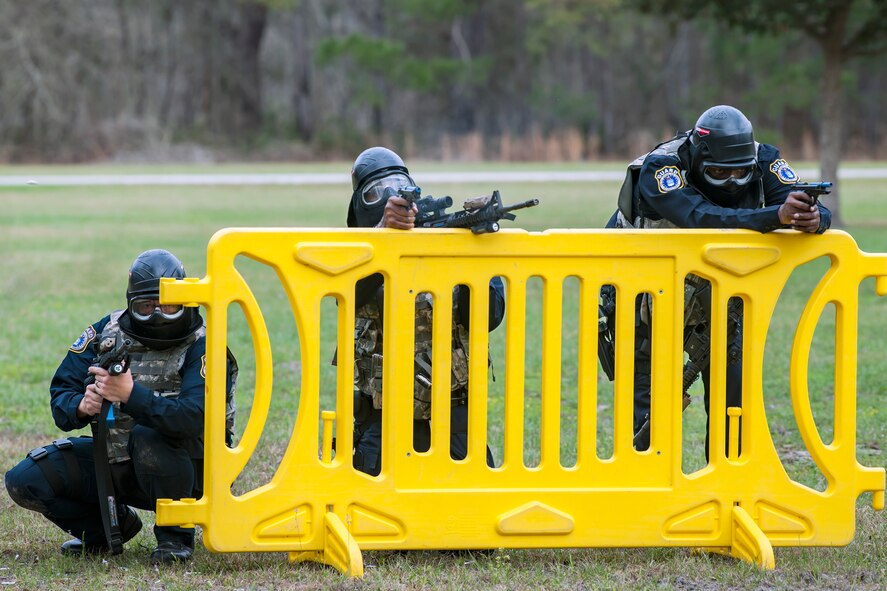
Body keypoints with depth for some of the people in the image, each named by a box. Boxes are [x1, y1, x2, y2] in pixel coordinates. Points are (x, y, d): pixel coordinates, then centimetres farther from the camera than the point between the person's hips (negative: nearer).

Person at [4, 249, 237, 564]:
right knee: (25, 480, -11)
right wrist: (80, 406, -27)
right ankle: (110, 525, 14)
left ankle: (176, 534, -13)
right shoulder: (108, 331, -1)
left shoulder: (203, 348, -16)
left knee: (148, 435, -38)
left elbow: (195, 418, -32)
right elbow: (61, 392, -2)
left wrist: (131, 395, -42)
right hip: (112, 459, 5)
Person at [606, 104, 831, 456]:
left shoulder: (763, 161, -17)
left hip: (717, 294, 4)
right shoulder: (660, 169, -31)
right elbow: (704, 218, -48)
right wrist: (777, 216, -61)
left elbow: (817, 210, -25)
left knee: (733, 397, -2)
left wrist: (815, 219, -51)